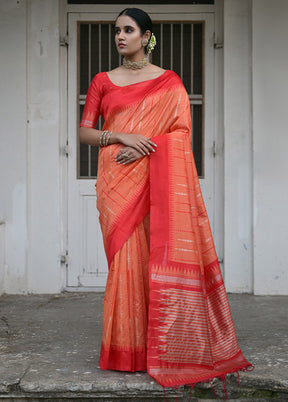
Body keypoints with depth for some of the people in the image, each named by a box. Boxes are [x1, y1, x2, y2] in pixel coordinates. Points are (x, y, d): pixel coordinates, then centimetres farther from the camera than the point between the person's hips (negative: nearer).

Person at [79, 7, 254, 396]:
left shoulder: (169, 81, 9)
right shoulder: (102, 81, 13)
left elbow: (181, 130, 0)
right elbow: (84, 131, 8)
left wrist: (144, 147, -14)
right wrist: (122, 136, -10)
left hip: (156, 179, -1)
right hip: (116, 181, 1)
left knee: (158, 256, -6)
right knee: (126, 256, -4)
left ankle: (161, 346, 4)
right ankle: (127, 349, 4)